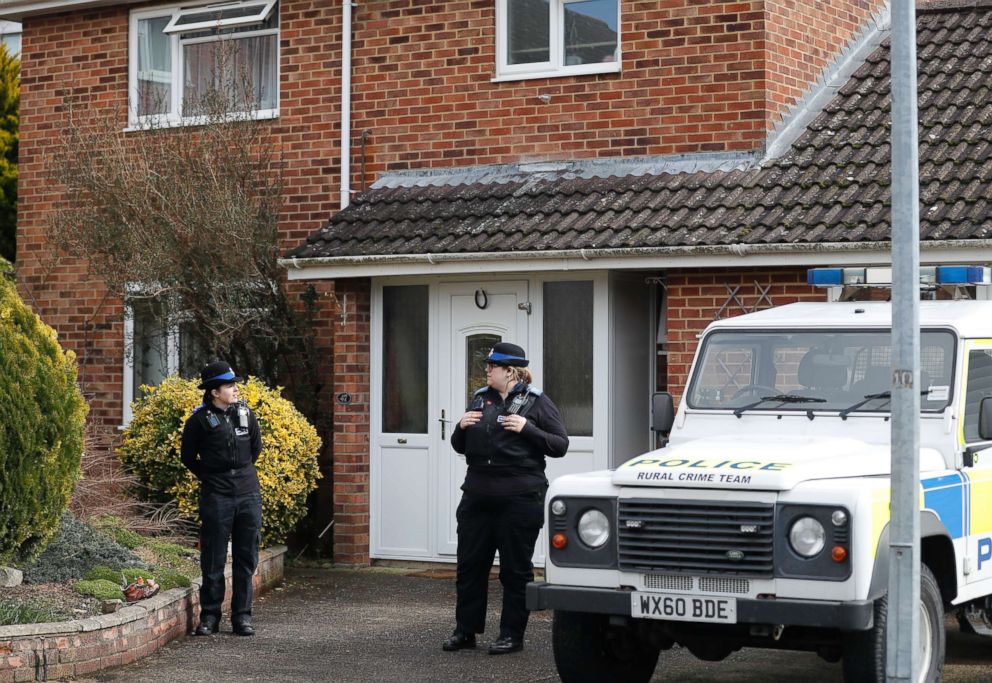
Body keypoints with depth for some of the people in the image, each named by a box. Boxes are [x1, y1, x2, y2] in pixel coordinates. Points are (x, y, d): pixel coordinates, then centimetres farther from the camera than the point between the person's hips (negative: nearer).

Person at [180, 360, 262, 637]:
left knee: (246, 558, 5)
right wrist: (208, 477, 7)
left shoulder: (246, 414, 7)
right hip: (216, 496, -4)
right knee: (213, 559, 1)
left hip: (248, 492, 4)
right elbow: (188, 456, 6)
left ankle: (242, 615, 12)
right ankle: (210, 615, 9)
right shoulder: (200, 419, -5)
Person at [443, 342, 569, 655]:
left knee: (515, 570, 3)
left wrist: (527, 429, -18)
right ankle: (465, 630, 18)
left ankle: (512, 635, 11)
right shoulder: (481, 398, 13)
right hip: (477, 497, 6)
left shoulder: (537, 402, -2)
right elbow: (460, 447, 20)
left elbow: (560, 445, -7)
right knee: (469, 565, 8)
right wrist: (461, 427, -2)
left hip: (519, 499, -5)